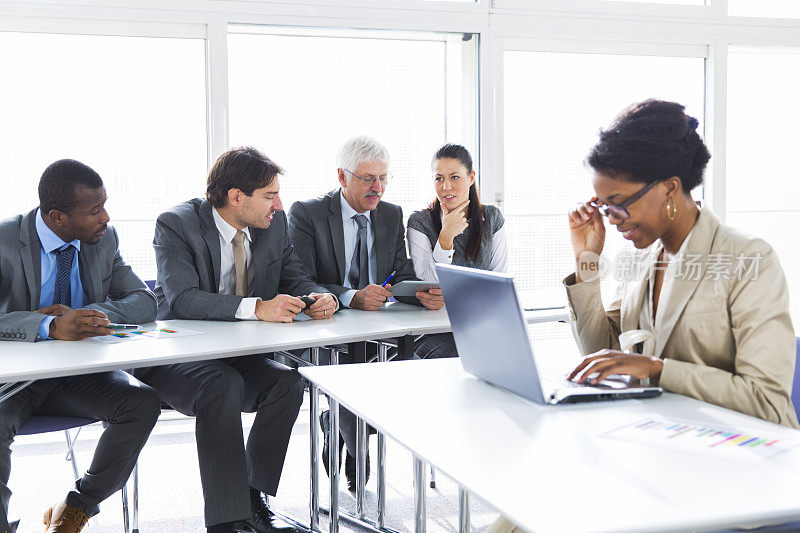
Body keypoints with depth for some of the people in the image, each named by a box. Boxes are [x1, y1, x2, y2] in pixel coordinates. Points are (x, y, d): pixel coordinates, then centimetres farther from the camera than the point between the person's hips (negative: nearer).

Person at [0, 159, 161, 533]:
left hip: (76, 376, 4)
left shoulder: (104, 240, 1)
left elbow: (145, 302, 0)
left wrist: (79, 316, -18)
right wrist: (51, 326, -42)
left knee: (143, 403, -22)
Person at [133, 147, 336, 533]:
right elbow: (183, 299, -28)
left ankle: (253, 500, -8)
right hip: (177, 357, -5)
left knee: (288, 381, -22)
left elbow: (295, 281, 8)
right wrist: (255, 308, -41)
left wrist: (319, 298, -18)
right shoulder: (176, 225, -14)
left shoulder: (274, 224, 3)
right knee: (224, 385, -34)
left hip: (240, 356, 5)